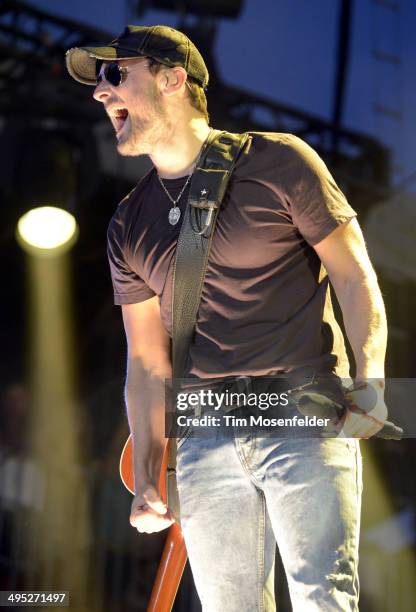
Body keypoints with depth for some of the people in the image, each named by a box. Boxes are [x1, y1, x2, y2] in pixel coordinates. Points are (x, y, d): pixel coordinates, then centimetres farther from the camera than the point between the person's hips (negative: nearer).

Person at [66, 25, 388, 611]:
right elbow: (147, 361, 16)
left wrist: (370, 381, -13)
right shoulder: (129, 225, 14)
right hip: (205, 441, 5)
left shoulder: (278, 162, 1)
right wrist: (146, 477, 9)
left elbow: (354, 275, 1)